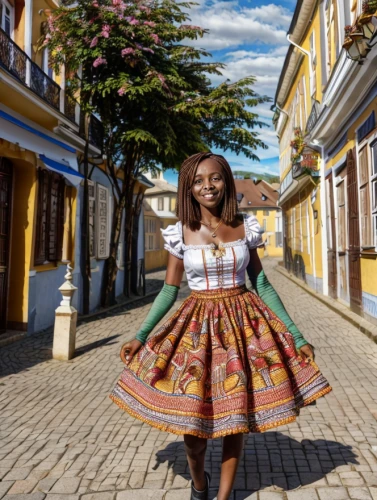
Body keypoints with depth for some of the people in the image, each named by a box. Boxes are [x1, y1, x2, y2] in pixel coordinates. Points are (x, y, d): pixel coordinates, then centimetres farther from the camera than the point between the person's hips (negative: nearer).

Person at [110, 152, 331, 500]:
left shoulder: (246, 227, -1)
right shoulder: (180, 234, -3)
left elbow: (262, 285, 4)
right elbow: (169, 291, 3)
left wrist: (295, 334, 3)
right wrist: (140, 336, 2)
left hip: (243, 323, 1)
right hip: (197, 326, 0)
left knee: (236, 418, 9)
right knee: (193, 421, 5)